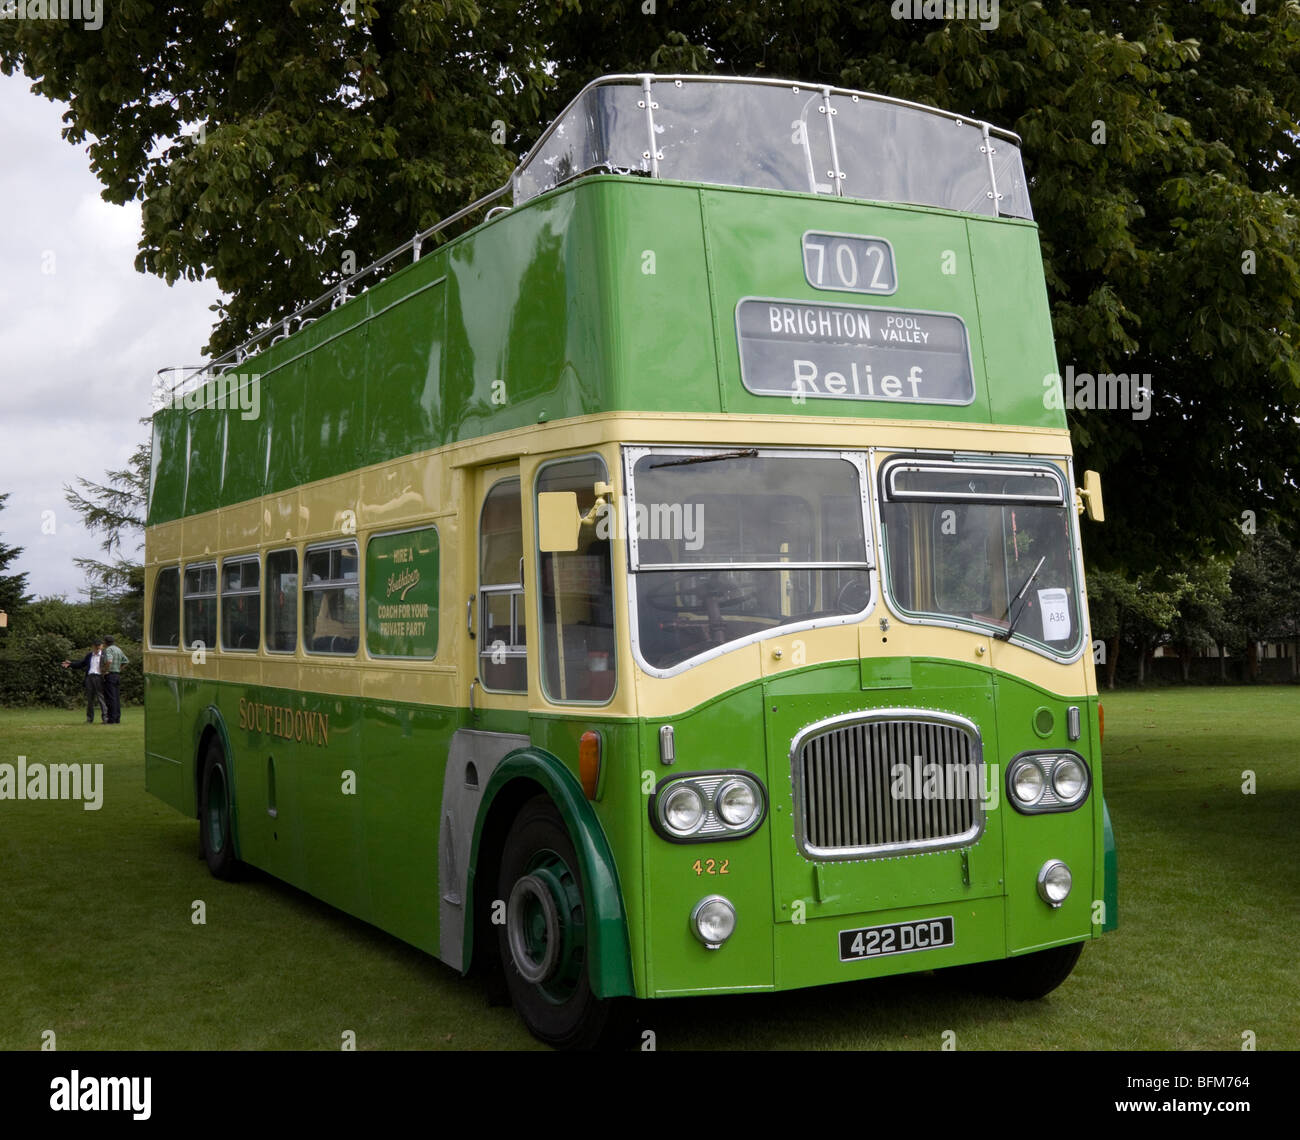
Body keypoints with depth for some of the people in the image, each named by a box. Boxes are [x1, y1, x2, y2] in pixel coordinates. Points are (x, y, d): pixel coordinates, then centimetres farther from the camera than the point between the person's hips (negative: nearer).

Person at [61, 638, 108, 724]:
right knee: (89, 699, 6)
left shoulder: (104, 655, 5)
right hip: (89, 677, 5)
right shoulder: (89, 655, 19)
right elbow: (81, 664, 23)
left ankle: (105, 718, -10)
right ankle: (89, 719, 11)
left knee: (101, 698, -9)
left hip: (99, 677, -5)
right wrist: (70, 665, 13)